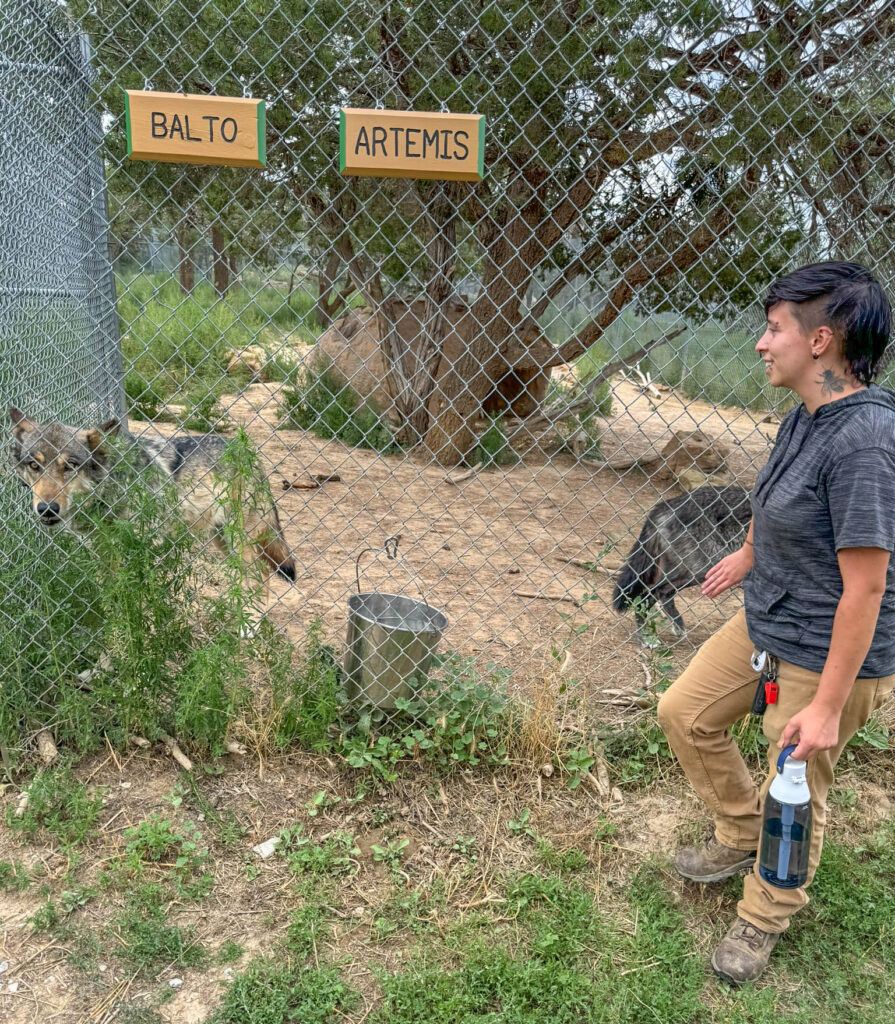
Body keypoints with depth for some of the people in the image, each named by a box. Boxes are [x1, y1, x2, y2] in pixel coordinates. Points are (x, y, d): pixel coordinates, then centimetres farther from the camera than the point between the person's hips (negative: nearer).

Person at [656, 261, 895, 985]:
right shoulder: (807, 415, -1)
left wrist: (827, 706, -23)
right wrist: (747, 555, 36)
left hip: (832, 655, -9)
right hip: (766, 624, 9)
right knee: (685, 713, 17)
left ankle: (763, 921, 38)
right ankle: (742, 835, 41)